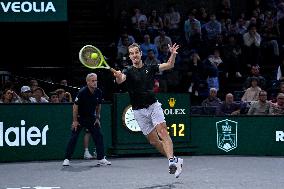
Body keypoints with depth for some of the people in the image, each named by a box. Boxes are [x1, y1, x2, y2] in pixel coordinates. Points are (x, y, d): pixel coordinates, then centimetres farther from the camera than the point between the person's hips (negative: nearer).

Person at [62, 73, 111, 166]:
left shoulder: (98, 92, -7)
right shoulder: (82, 92, -22)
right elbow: (75, 106, -16)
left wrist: (97, 118, 6)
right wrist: (75, 121, -15)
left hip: (91, 117, 4)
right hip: (80, 118, -4)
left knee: (99, 136, -4)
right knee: (73, 138, -8)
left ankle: (101, 159, 3)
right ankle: (67, 159, -2)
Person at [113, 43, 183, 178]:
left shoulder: (149, 68, 6)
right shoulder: (128, 71, -3)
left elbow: (169, 65, 9)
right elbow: (120, 80, -25)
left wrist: (173, 54, -11)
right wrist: (118, 76, -50)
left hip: (153, 105, 0)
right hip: (139, 111, 0)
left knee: (162, 132, -19)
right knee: (153, 141, 2)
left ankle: (172, 161, -31)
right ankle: (175, 160, 14)